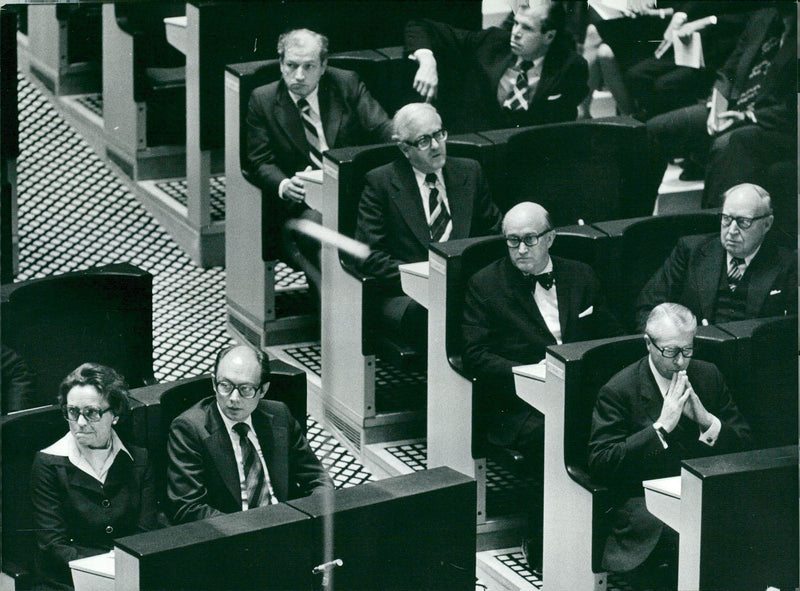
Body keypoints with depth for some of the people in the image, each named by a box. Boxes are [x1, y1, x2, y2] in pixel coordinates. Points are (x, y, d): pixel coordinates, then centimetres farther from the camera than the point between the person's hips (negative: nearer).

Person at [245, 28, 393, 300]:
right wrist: (283, 185, -18)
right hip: (300, 202, -1)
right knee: (316, 223, -36)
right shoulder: (262, 100, 7)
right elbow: (261, 162, 5)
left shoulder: (348, 84, 9)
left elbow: (383, 130, 3)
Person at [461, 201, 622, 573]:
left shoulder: (580, 277, 16)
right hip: (516, 405, -3)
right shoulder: (485, 285, 5)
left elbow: (610, 337, 18)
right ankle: (544, 551, -24)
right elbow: (476, 356, -3)